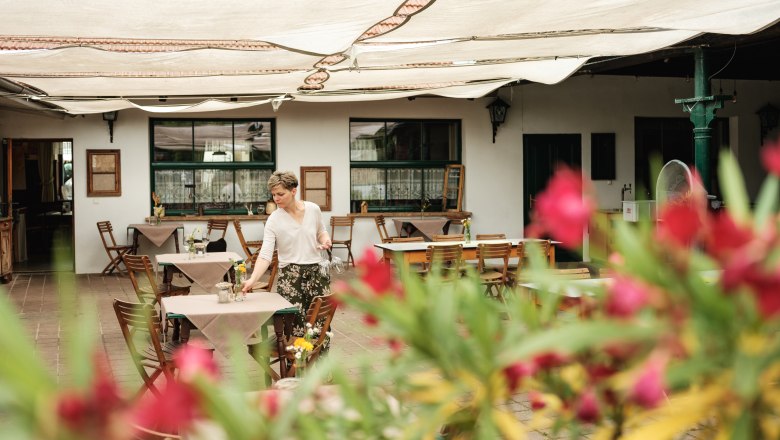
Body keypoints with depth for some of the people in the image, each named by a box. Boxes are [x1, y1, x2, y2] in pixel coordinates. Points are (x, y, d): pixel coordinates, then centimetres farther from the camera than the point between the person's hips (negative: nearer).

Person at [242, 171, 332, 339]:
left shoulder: (313, 209, 0)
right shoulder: (274, 220, -8)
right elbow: (265, 255, -15)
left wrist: (326, 240, -6)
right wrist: (252, 280, -29)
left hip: (317, 272, 3)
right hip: (290, 276, -2)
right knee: (294, 326, -8)